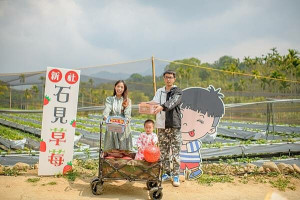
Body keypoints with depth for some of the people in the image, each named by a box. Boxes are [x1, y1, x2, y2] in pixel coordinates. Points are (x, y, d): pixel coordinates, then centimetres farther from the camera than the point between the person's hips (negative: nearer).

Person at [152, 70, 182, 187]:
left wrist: (162, 107, -38)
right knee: (163, 151, 10)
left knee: (175, 152, -3)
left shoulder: (177, 92, -1)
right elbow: (154, 102, -1)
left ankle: (176, 175, 5)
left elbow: (172, 102, -20)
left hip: (174, 126, -4)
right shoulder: (159, 91, 13)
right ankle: (167, 173, 22)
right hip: (162, 126, 4)